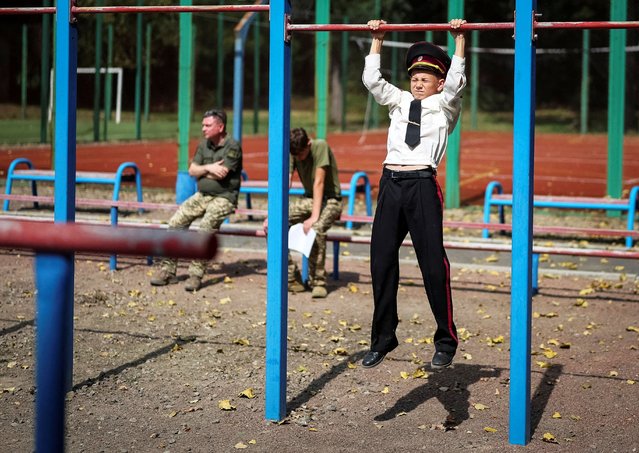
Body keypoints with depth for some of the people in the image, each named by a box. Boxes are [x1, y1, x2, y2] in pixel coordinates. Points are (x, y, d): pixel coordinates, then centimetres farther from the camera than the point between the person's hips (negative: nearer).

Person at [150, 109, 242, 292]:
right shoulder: (203, 145, 11)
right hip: (202, 195, 7)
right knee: (176, 222, -11)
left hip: (223, 197, -7)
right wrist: (208, 168, -13)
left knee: (207, 225, -32)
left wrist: (202, 170, -4)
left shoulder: (232, 147, -11)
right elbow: (192, 170, 5)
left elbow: (221, 173, -21)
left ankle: (196, 274, -29)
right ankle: (167, 269, -6)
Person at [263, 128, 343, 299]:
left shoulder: (320, 147, -21)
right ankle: (292, 279, -8)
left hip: (330, 200, -6)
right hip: (308, 199, 6)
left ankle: (318, 282, -20)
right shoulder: (293, 153, -5)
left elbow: (319, 183, -26)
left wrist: (314, 217, -32)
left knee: (316, 229, -37)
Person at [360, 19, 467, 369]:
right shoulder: (399, 101, 19)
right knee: (382, 261, 6)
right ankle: (382, 339, 17)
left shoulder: (444, 105, 8)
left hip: (422, 185, -5)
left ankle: (445, 342, 4)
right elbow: (371, 79, 12)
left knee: (433, 263, -6)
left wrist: (459, 40, -8)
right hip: (390, 182, 5)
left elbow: (455, 82, -10)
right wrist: (377, 39, 12)